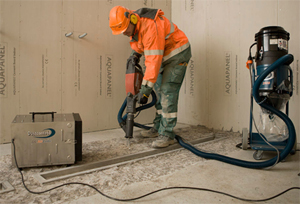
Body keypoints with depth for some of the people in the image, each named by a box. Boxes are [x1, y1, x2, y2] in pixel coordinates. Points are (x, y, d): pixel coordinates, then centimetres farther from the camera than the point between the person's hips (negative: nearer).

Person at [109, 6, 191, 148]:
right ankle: (158, 128, 16)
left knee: (168, 91, -17)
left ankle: (167, 134, -12)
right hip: (165, 56, 9)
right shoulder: (134, 25, -2)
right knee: (159, 91, 7)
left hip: (178, 55, -9)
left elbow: (153, 61, -34)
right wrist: (135, 53, -1)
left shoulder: (150, 26, -31)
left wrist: (145, 89, -32)